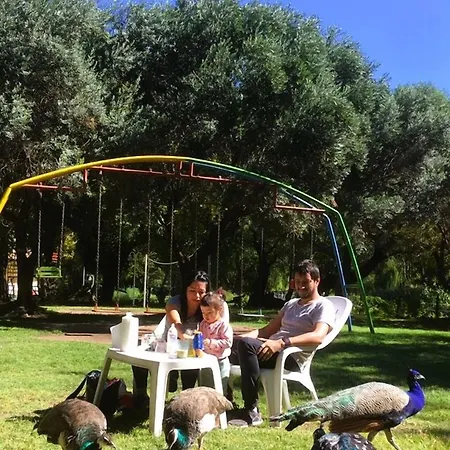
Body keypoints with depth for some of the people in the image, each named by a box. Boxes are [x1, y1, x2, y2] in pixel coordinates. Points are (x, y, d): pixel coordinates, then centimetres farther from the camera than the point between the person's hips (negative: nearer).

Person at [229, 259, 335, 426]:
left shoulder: (324, 306, -1)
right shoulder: (291, 304, 26)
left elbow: (318, 336, -21)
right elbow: (268, 330, 23)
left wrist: (281, 342, -34)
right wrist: (242, 337, 2)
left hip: (292, 357, -8)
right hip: (271, 349, 8)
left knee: (246, 344, -32)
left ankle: (251, 412, -28)